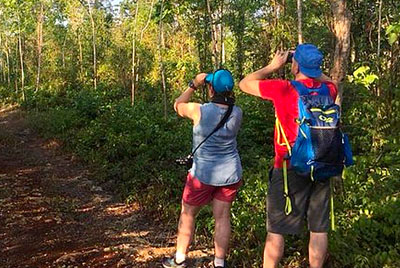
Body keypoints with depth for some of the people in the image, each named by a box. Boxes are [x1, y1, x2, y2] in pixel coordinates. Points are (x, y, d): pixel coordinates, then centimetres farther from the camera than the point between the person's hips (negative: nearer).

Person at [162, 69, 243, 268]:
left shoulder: (199, 110, -19)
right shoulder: (237, 113, -8)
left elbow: (178, 105, 1)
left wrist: (193, 85, 6)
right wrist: (227, 95, 6)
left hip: (204, 174, -3)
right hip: (231, 174, 3)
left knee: (187, 214, 15)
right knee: (222, 217, 11)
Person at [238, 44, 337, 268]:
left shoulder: (283, 89, -15)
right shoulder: (328, 90, -1)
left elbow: (245, 84, -3)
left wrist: (273, 66, 4)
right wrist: (313, 67, 15)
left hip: (291, 168, -4)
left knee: (276, 229, 6)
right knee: (319, 228, 12)